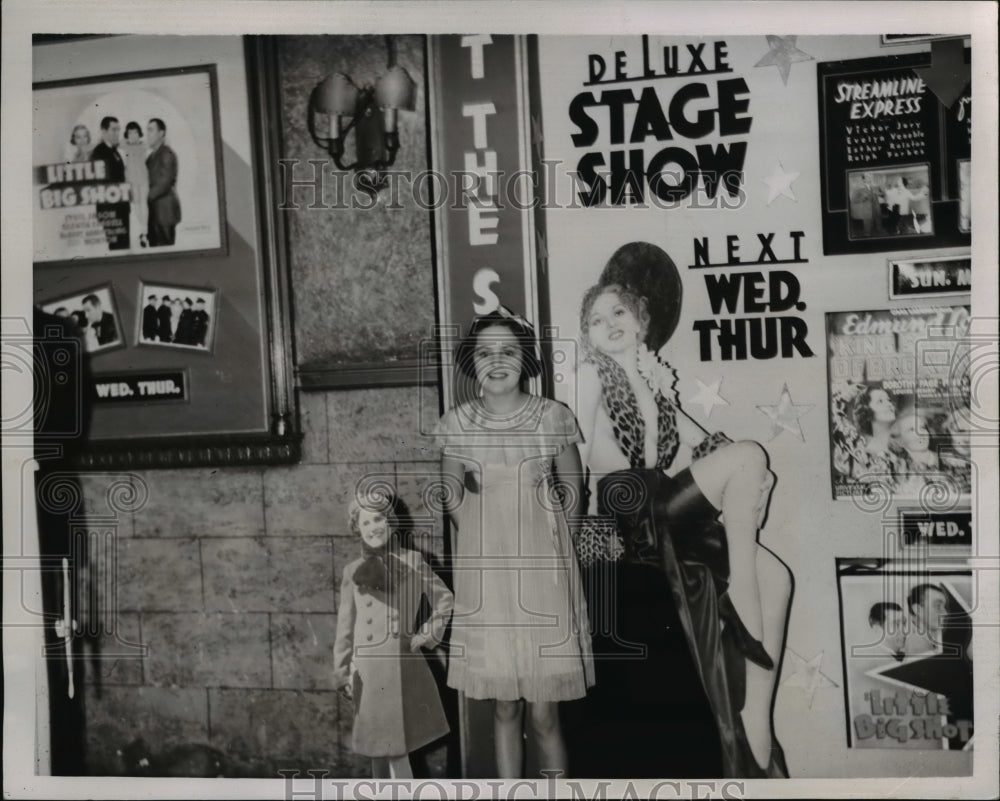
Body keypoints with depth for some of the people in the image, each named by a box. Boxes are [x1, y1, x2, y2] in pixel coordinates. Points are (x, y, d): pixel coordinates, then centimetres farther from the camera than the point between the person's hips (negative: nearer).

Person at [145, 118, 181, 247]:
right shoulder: (151, 155, 18)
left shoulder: (167, 153, -8)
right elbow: (151, 182, 15)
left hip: (165, 210, -8)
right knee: (154, 246, 7)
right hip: (154, 210, 8)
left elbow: (165, 183, -15)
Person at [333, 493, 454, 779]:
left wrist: (428, 634, 2)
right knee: (377, 746, 10)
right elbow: (345, 626, 7)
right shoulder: (352, 571, 6)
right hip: (369, 669, 2)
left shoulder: (413, 561, 1)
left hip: (403, 666, -2)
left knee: (397, 748, -2)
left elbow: (445, 598, 10)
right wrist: (341, 672, 4)